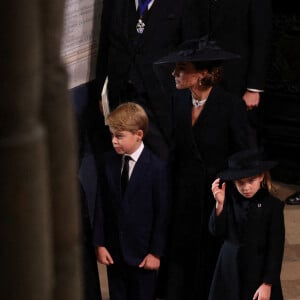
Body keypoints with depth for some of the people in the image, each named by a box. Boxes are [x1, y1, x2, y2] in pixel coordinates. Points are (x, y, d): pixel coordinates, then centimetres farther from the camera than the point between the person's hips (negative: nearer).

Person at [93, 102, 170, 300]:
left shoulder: (158, 167, -13)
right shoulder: (109, 161, 0)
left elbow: (162, 213, -10)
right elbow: (101, 204, 3)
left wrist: (156, 252, -9)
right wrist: (100, 243, 1)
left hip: (142, 252, -4)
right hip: (114, 250, 4)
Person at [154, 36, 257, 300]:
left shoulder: (231, 106, -16)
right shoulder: (180, 100, 0)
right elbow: (176, 148, 9)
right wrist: (170, 186, 5)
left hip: (218, 196, -5)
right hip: (185, 195, 5)